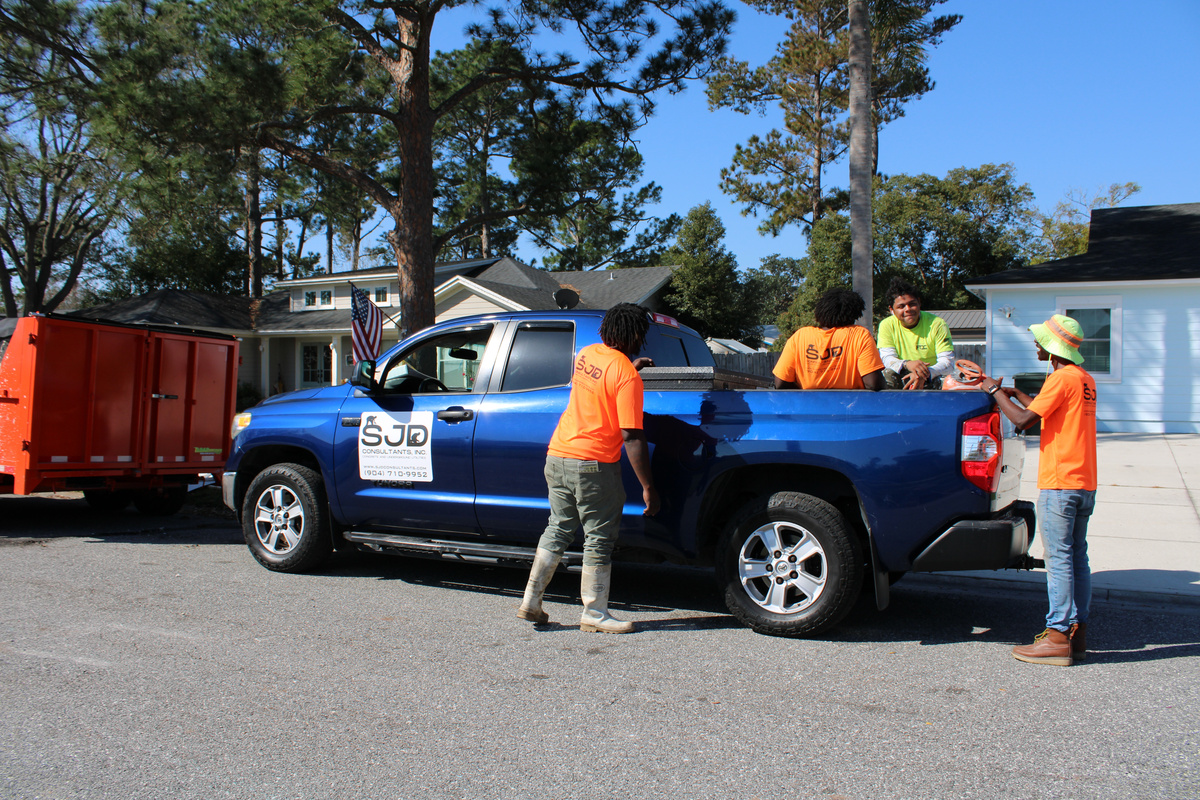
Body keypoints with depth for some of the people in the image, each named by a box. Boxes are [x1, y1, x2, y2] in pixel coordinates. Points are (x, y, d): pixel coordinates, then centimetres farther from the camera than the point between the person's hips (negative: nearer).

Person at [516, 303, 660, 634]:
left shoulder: (587, 354, 7)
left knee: (557, 530, 18)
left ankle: (530, 602, 21)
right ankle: (594, 614, 13)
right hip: (592, 464, -8)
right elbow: (632, 437, -18)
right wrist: (648, 487, -14)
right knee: (599, 540, 5)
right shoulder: (627, 376, -15)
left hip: (557, 455, 8)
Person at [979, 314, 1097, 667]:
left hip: (1060, 484, -9)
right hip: (1085, 484, 9)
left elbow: (1023, 419, -15)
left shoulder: (1062, 378, -14)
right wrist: (1014, 393, 20)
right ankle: (1077, 632, 16)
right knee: (1077, 559, 11)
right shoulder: (1086, 379, 15)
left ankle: (1058, 638, -3)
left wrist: (995, 391, -3)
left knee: (1059, 560, -6)